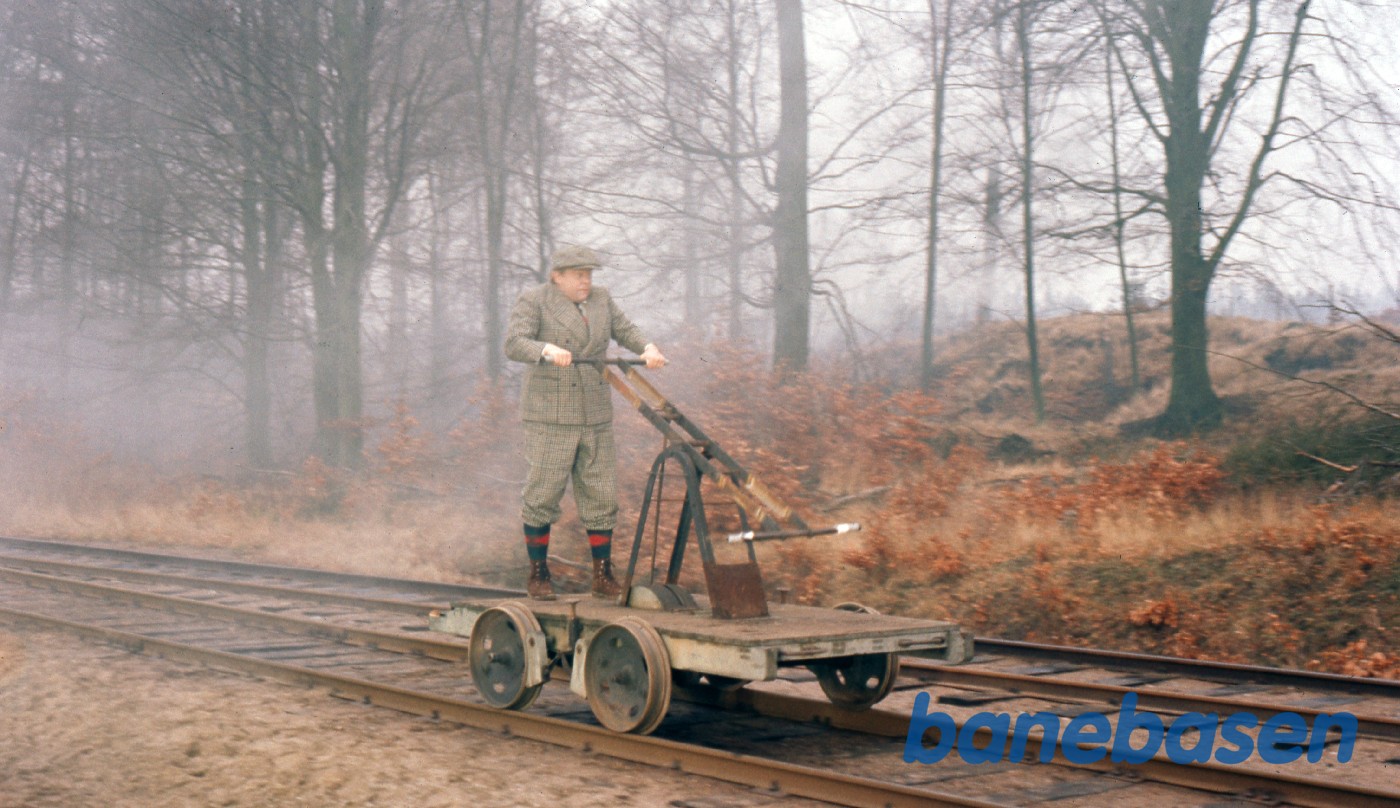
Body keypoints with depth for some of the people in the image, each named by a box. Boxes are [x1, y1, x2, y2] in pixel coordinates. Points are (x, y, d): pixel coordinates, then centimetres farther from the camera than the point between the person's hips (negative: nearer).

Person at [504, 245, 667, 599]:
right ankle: (538, 574, 10)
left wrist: (648, 348, -13)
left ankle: (603, 576, 10)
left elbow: (625, 330, 8)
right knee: (543, 494, -3)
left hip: (594, 415, 5)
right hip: (550, 416, -5)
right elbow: (514, 344, -18)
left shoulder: (600, 299, 10)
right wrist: (548, 350, -37)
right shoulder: (533, 301, -6)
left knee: (601, 494, 3)